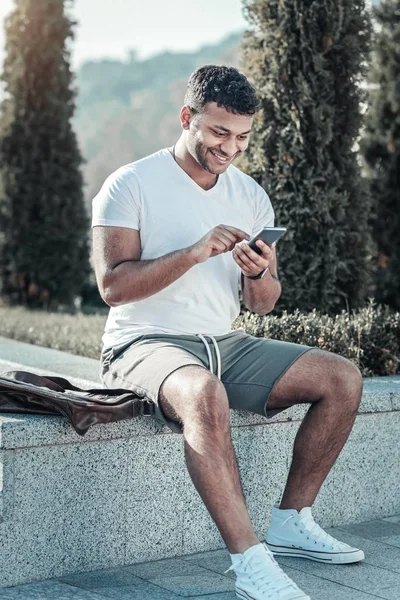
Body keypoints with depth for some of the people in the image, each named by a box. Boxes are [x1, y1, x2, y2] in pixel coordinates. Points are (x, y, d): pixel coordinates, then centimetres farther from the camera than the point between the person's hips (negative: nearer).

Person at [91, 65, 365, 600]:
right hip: (145, 344, -6)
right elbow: (112, 285, -16)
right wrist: (195, 252, -25)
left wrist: (258, 275, -13)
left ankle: (291, 522, 1)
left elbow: (263, 306, 11)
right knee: (205, 395, -40)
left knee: (343, 377, -7)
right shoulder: (131, 185, -6)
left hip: (224, 345, 7)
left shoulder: (251, 197, 11)